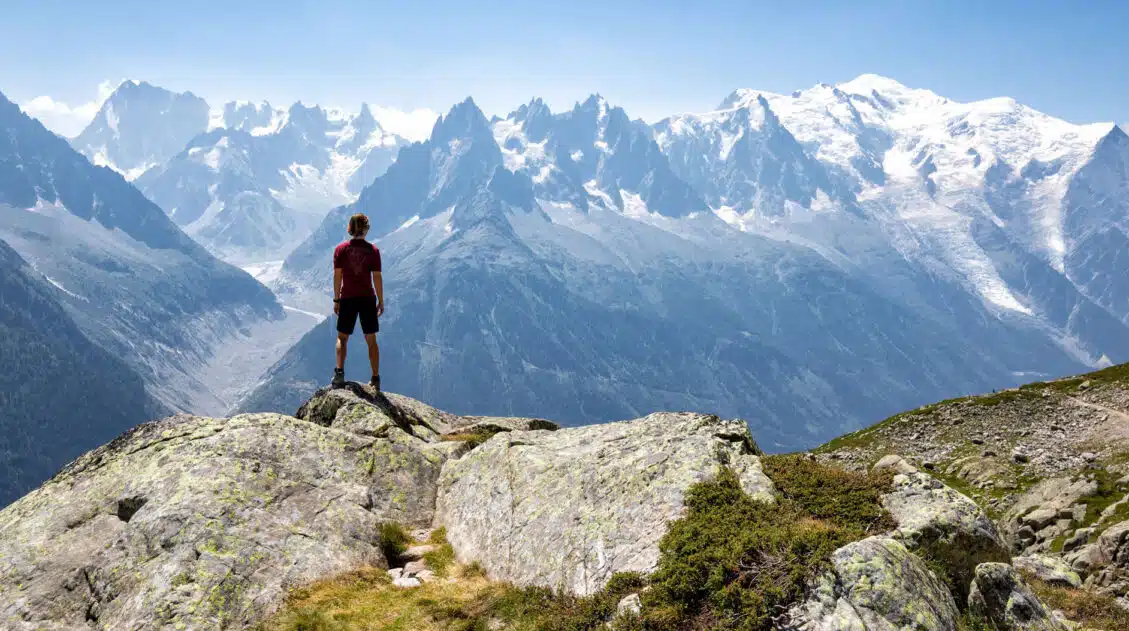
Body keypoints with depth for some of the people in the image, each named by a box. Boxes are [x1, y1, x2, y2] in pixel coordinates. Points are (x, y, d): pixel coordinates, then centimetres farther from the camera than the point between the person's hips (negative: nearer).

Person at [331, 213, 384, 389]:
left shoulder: (341, 249, -3)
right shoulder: (373, 250, -4)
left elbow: (337, 275, -3)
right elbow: (377, 277, -4)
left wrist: (336, 299, 5)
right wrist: (381, 301, 4)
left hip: (347, 298, 0)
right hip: (368, 299, 0)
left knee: (342, 338, 11)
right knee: (371, 340, 9)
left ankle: (339, 372, -8)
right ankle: (375, 378, 9)